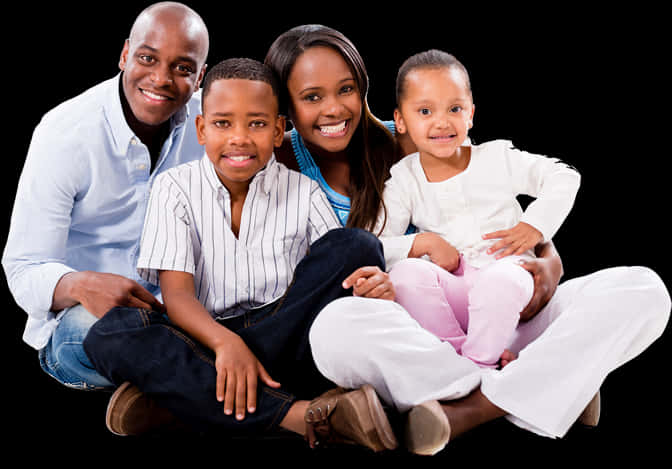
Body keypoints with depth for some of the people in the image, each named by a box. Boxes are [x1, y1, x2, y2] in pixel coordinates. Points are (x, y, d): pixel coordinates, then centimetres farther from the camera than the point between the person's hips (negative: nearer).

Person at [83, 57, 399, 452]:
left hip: (289, 341, 1)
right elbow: (177, 291, -7)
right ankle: (300, 416, -39)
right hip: (207, 339, 0)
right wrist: (225, 341, -28)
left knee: (356, 245, -19)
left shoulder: (303, 192, 8)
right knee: (111, 334, -28)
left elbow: (343, 270, -1)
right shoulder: (176, 188, 4)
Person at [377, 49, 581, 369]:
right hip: (453, 289, 2)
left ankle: (479, 364, -19)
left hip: (505, 273, -1)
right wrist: (425, 243, -15)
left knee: (501, 280, -38)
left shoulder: (497, 159, 6)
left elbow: (565, 178, 9)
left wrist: (534, 226, -2)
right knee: (405, 274, -29)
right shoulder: (403, 181, 6)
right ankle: (457, 352, -19)